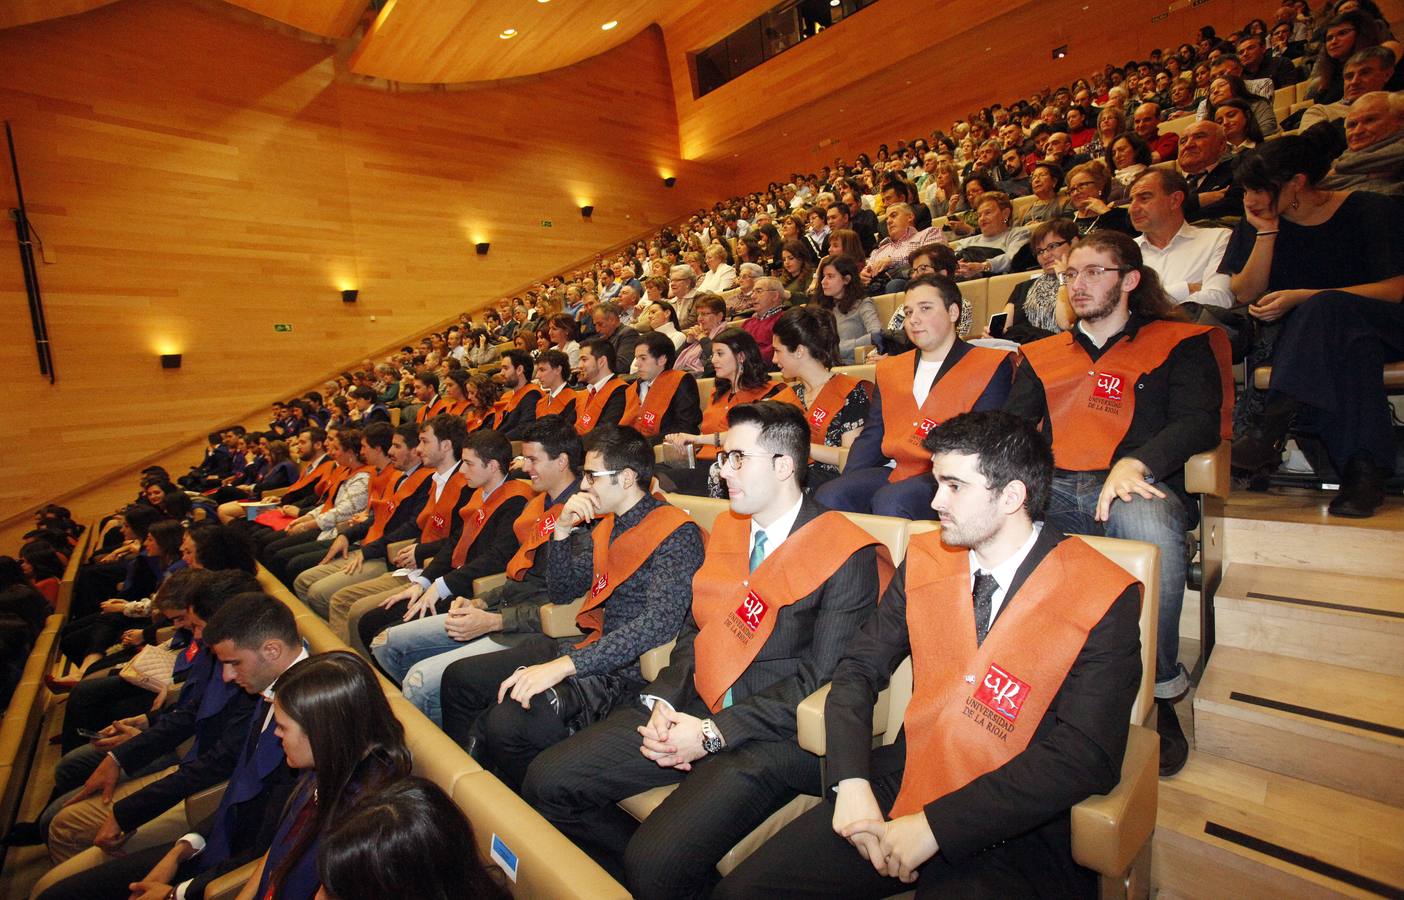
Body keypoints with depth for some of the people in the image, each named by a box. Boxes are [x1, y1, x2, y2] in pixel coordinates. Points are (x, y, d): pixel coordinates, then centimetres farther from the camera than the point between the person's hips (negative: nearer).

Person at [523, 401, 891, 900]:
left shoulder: (846, 556, -11)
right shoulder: (726, 528, 11)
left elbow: (820, 679, -14)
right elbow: (695, 628, 13)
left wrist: (713, 733, -16)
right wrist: (662, 701, -4)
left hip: (776, 734, -6)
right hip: (695, 708, 7)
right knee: (547, 782, -3)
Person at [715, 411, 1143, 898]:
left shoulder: (1105, 600, -11)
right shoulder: (926, 559, 2)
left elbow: (1085, 758, -17)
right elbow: (859, 668, 4)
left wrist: (935, 826, -20)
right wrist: (851, 782, -12)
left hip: (1017, 836, -3)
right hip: (901, 785, 4)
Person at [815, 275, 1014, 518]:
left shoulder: (989, 367, 5)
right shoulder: (890, 369, 21)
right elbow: (871, 437, 15)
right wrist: (846, 481, -3)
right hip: (894, 469, 5)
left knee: (891, 501, -33)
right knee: (827, 496, -20)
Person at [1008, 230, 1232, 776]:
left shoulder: (1179, 343, 15)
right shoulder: (1043, 356, 25)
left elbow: (1200, 422, -1)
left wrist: (1134, 463, -22)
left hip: (1134, 488, -2)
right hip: (1056, 490, 3)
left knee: (1145, 517, -39)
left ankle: (1161, 688, -18)